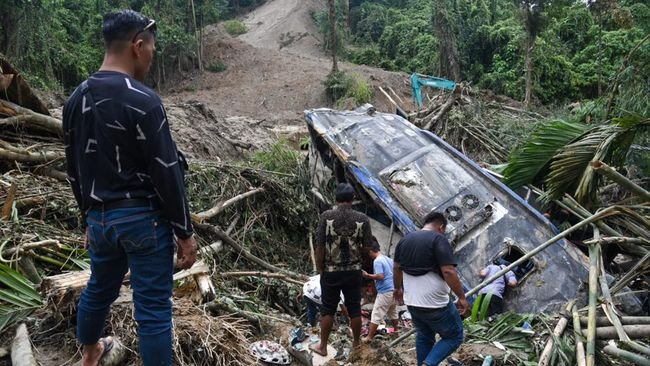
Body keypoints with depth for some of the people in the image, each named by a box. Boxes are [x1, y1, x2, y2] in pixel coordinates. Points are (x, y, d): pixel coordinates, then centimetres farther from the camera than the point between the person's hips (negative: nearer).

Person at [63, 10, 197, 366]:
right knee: (153, 307, 3)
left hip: (100, 217, 8)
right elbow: (166, 173, -17)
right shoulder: (142, 100, -18)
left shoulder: (76, 99, 6)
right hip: (143, 218, -8)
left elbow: (75, 170, 13)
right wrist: (185, 233, -10)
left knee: (99, 288, 28)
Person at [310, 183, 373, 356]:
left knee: (328, 309, 10)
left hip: (331, 272, -1)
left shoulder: (326, 216, -10)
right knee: (354, 309, 13)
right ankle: (356, 344, 26)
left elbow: (320, 247, -9)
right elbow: (367, 248, -2)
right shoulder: (362, 219, -6)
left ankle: (323, 346, 21)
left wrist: (320, 269, 3)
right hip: (354, 271, 1)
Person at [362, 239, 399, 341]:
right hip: (394, 290, 9)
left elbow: (380, 276, -22)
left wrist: (367, 275, -14)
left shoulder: (377, 261, -12)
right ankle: (396, 331, 36)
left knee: (376, 316, -7)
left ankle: (369, 337, -7)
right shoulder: (389, 259, 14)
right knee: (393, 313, 23)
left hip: (385, 292, -9)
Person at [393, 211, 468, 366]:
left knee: (424, 336, 24)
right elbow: (448, 271, -22)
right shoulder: (438, 239, -13)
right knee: (454, 336, 9)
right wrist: (462, 297, -14)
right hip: (435, 303, -7)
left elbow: (397, 268, 18)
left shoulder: (404, 239, 8)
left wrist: (398, 288, 32)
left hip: (412, 302, 7)